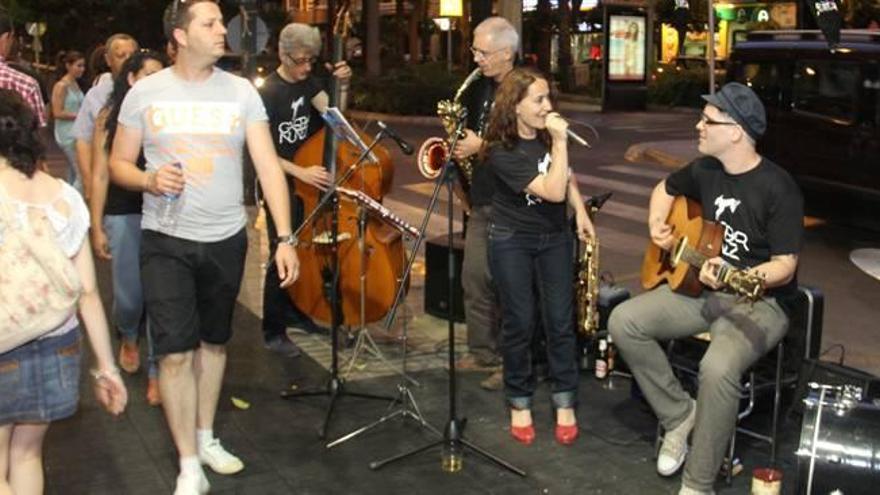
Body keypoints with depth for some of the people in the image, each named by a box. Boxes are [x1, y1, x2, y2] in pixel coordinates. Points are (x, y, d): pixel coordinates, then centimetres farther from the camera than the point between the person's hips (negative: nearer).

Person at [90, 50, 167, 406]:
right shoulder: (109, 118, 1)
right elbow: (100, 177, 2)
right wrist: (96, 227, 0)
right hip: (123, 216, 0)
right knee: (129, 297, 8)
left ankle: (156, 373, 14)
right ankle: (128, 336, 43)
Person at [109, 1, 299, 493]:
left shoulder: (241, 92, -3)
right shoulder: (145, 92, -4)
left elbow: (268, 165, -7)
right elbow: (118, 163, 3)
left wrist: (285, 237, -15)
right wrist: (149, 181, -21)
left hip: (226, 240, 2)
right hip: (166, 241, -2)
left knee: (215, 342, 16)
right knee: (176, 351, -5)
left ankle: (206, 437, 35)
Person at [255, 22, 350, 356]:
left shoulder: (308, 82, 6)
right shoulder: (267, 94, -14)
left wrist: (341, 86, -21)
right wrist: (300, 172, -26)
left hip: (312, 180, 7)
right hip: (282, 185, -7)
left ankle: (296, 313, 31)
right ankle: (274, 332, 3)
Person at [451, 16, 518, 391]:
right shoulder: (480, 88, 11)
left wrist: (481, 146, -18)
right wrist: (456, 128, 6)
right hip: (481, 198, 8)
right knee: (474, 277, 13)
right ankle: (482, 353, 26)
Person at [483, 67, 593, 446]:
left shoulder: (547, 134, -3)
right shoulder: (503, 152, -22)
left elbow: (566, 178, 16)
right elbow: (553, 191, -29)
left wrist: (581, 212, 4)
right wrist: (560, 143, -30)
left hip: (555, 236, 5)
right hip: (512, 242, -4)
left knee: (560, 321, 4)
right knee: (519, 323, 4)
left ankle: (565, 402, 17)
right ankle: (520, 403, 20)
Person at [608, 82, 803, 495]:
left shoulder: (778, 189, -18)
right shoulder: (705, 170, 3)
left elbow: (785, 266, -19)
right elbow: (666, 188, 25)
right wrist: (657, 224, 5)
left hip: (758, 302, -7)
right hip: (701, 289, 7)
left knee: (717, 368, -36)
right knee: (623, 321, -13)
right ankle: (679, 415, 0)